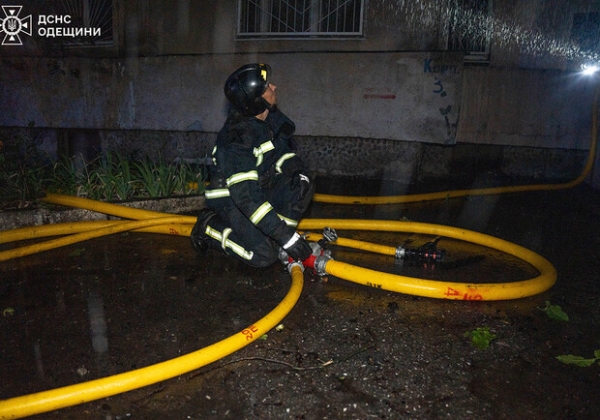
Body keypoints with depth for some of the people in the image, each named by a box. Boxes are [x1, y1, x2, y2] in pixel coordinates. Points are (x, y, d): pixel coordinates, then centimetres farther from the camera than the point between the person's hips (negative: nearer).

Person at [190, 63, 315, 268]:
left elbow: (283, 152, 10)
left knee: (303, 186, -12)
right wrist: (286, 236, -36)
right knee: (264, 255, -15)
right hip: (230, 198, -7)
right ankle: (209, 227, 5)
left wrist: (298, 171, -12)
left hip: (259, 185, 8)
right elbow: (246, 197, -36)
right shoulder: (236, 139, -33)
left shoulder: (272, 118, -8)